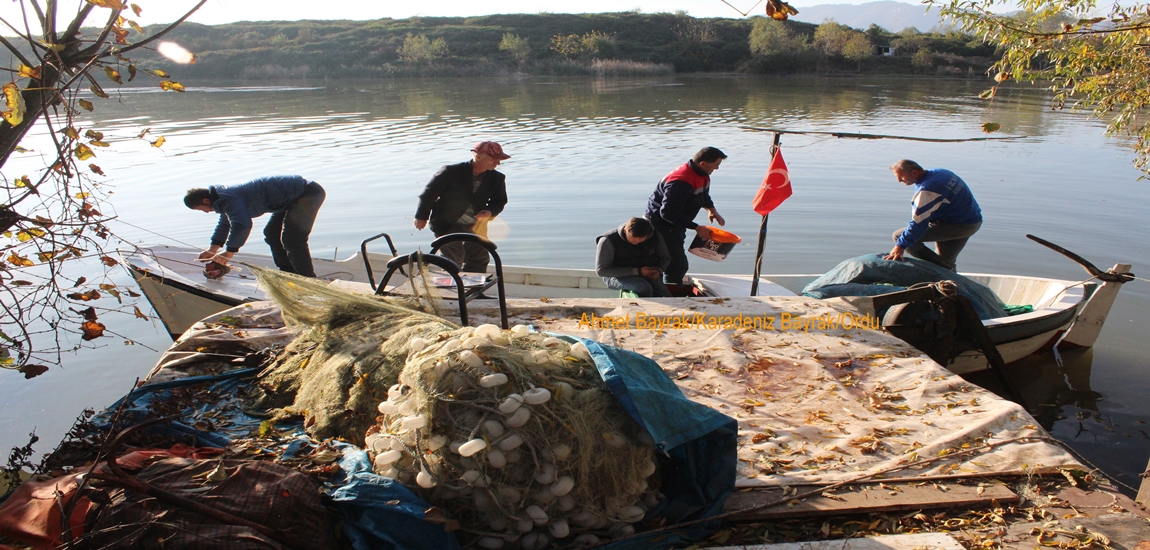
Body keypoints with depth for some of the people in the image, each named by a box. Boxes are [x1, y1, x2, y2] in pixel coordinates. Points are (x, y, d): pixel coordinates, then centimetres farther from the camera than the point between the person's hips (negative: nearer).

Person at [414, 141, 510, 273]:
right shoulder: (451, 172, -17)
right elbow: (429, 192, -7)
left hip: (475, 226, 5)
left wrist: (490, 212, -16)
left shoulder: (497, 179, -5)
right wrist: (421, 216, -2)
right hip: (447, 225, -5)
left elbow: (499, 201, 7)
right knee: (454, 259, -12)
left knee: (479, 260, 9)